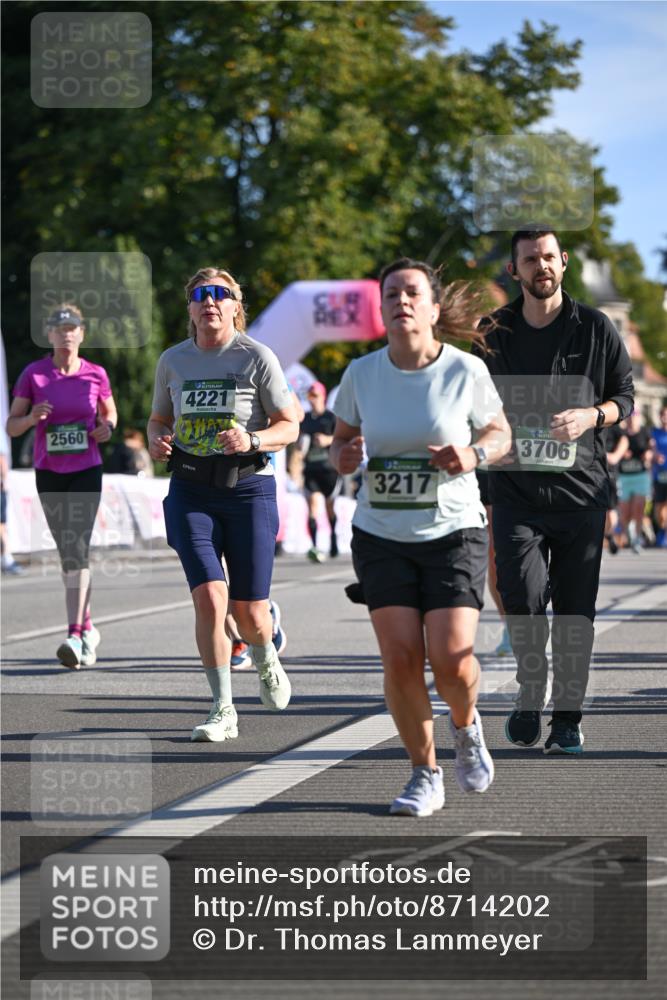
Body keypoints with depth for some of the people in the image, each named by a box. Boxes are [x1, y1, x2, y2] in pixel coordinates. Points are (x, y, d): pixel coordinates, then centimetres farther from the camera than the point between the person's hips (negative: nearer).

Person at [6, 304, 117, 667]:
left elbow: (110, 411, 17)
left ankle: (75, 636, -22)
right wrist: (32, 417, -21)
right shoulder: (33, 374, -2)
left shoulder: (96, 375, -1)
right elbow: (11, 426, 0)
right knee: (68, 553, 10)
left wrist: (107, 427, -6)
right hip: (49, 474, 2)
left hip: (87, 472, -2)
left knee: (76, 548, -16)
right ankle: (87, 627, 25)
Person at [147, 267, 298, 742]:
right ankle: (224, 710, -5)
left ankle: (267, 660, 37)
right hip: (190, 492, 2)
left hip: (248, 488, -2)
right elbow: (159, 418, 21)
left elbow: (289, 426, -1)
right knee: (210, 597, -15)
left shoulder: (257, 357, -3)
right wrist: (157, 441, -3)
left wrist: (252, 441, -20)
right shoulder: (173, 361, 7)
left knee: (249, 613, 0)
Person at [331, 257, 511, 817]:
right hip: (381, 536, 2)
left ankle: (466, 725, 22)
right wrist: (343, 457, -10)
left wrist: (474, 455, -16)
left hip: (454, 532, -2)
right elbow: (343, 437, 13)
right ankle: (425, 775, 10)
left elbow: (500, 434, 6)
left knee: (452, 660, -14)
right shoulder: (361, 374, -1)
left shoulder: (466, 370, -7)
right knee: (401, 659, -9)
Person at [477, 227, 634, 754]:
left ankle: (568, 717, 16)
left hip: (581, 490, 0)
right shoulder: (494, 331, 6)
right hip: (517, 489, 0)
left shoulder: (596, 328, 3)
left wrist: (591, 416, -11)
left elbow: (626, 395, 9)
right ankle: (530, 693, 8)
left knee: (575, 609, 3)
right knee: (523, 595, -16)